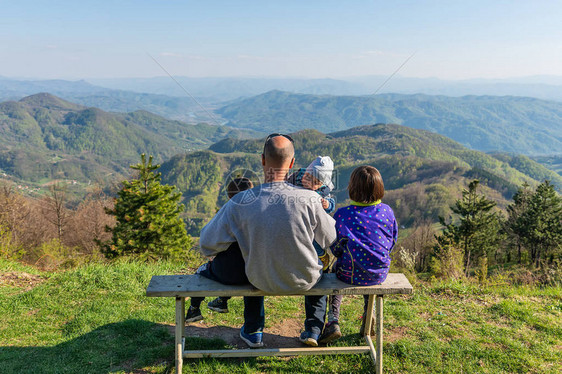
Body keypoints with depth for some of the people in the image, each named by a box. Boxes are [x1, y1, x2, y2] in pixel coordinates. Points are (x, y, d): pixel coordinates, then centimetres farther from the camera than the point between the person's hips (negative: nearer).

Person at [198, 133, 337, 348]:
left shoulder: (239, 203, -23)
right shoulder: (309, 199, -26)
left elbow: (207, 244, -12)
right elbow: (331, 240, -8)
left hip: (262, 282, 1)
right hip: (303, 281, 0)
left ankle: (253, 331, 44)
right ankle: (313, 329, 37)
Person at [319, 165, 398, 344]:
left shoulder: (342, 214, -14)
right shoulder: (387, 211, -5)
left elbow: (336, 248, -4)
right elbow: (392, 241, 7)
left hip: (351, 274, -3)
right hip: (380, 274, 3)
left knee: (337, 268, 31)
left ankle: (333, 321, 20)